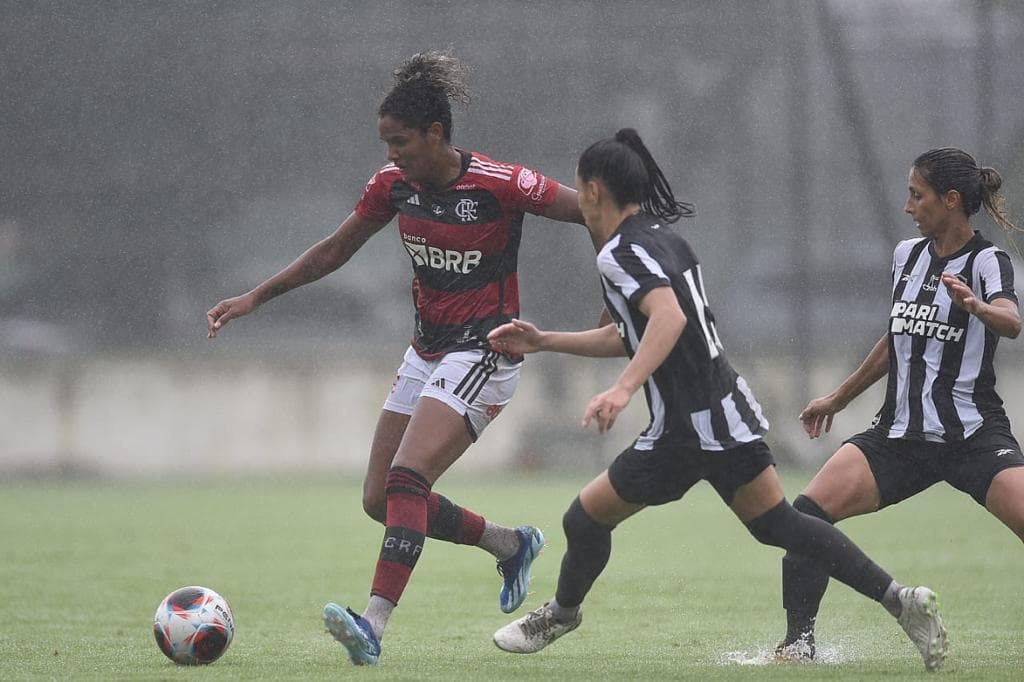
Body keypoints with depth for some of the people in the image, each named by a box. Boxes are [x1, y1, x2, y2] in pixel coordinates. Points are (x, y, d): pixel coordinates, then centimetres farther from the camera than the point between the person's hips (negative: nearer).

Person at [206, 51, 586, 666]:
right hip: (428, 351, 8)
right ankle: (511, 545, 26)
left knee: (406, 481, -24)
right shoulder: (394, 183, 0)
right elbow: (335, 251, 13)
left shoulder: (500, 184, -18)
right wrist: (255, 298, 10)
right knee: (381, 500, 6)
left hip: (485, 354, -8)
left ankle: (374, 627, -28)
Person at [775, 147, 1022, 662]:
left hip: (974, 435, -5)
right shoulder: (907, 255, 11)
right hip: (901, 436, 5)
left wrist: (974, 305, -51)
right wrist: (838, 398, 32)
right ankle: (799, 639, -4)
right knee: (810, 510, -13)